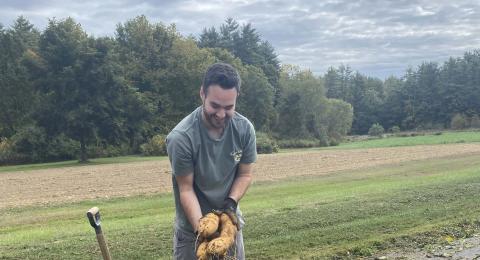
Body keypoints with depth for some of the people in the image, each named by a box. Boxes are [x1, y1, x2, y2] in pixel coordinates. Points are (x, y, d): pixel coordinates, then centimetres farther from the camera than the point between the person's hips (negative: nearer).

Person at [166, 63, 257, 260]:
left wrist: (231, 202, -15)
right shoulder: (181, 137, -24)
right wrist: (200, 227, -25)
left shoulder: (245, 129, -12)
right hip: (192, 227, -3)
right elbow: (186, 189, -16)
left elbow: (245, 174, 0)